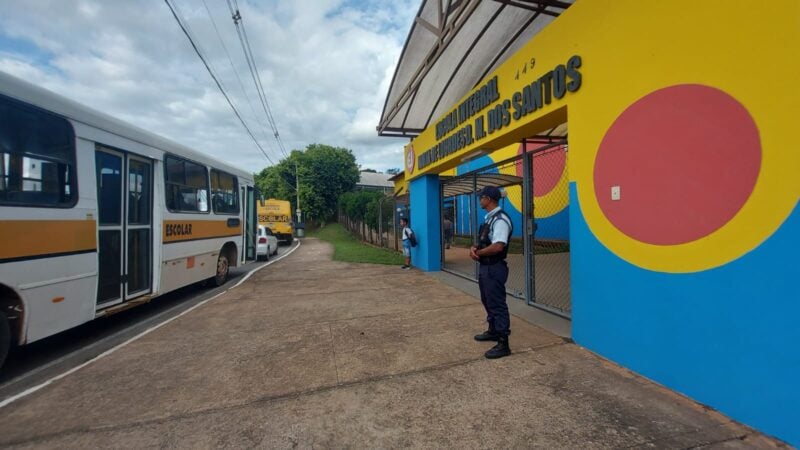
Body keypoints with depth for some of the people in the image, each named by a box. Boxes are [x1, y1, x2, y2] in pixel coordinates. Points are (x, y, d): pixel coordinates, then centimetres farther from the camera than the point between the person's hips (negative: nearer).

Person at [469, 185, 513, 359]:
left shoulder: (500, 219, -19)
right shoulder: (489, 218, 13)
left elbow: (498, 246, -28)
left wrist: (478, 253, -15)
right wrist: (475, 248, -3)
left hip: (494, 268, -10)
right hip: (485, 267, 10)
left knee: (497, 304, -2)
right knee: (488, 302, 22)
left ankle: (503, 344, 8)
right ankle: (493, 331, 39)